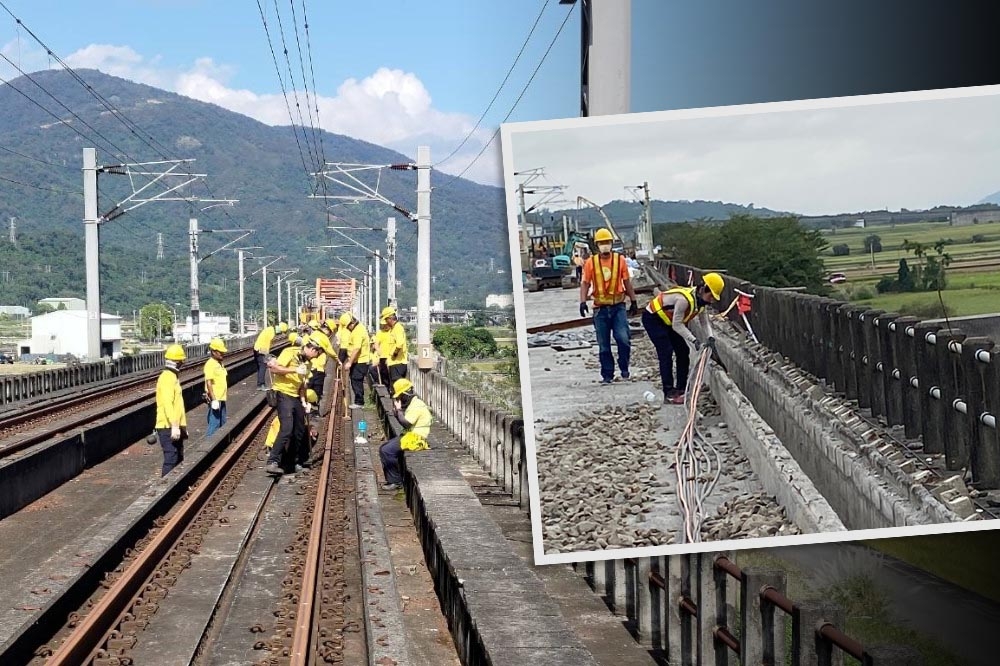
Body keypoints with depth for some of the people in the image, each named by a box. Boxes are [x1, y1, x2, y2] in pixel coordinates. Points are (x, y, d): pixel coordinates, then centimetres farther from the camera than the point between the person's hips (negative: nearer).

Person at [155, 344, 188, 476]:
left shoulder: (173, 377, 17)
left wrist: (182, 426, 25)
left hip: (175, 427, 10)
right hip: (168, 427, -10)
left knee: (178, 459, 15)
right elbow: (167, 404, -24)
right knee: (171, 460, -10)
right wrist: (174, 426, -28)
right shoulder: (167, 377, -15)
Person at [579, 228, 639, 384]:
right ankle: (607, 374, 16)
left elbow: (627, 282, 10)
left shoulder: (620, 260, 2)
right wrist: (583, 301, -11)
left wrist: (633, 301, 11)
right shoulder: (591, 263, 1)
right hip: (600, 309, 1)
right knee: (603, 345, 5)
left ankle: (624, 368, 8)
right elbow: (585, 283, 3)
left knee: (623, 338, -15)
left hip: (618, 307, -1)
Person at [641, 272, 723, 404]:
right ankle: (669, 393, -14)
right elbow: (677, 325, -32)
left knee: (683, 352, 6)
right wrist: (693, 339, -34)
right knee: (666, 352, -16)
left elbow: (704, 321, 0)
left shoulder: (701, 299, -7)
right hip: (652, 318, -10)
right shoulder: (684, 299, -35)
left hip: (667, 320, 10)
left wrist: (709, 336, -17)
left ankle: (682, 389, 15)